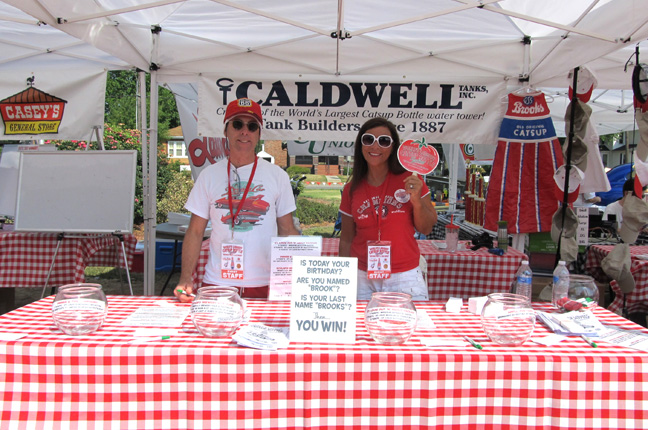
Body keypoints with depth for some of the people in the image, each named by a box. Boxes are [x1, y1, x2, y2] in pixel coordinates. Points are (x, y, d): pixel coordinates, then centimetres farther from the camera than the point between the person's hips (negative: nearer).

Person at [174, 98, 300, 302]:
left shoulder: (277, 176, 4)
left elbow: (287, 232, 6)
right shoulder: (209, 175, 5)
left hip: (264, 285, 0)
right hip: (217, 282, 0)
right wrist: (185, 278, -6)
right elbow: (195, 232, 6)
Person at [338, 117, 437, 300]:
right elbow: (346, 239, 9)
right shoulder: (351, 190, 3)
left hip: (404, 278, -1)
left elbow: (425, 229, 3)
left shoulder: (409, 181, -2)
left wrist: (417, 201, -14)